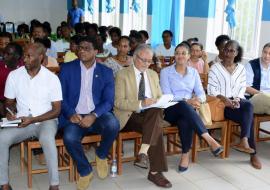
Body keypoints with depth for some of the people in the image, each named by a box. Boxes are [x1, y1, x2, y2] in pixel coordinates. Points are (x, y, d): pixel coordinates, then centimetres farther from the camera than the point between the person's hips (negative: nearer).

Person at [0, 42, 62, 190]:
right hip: (22, 122, 3)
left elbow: (56, 110, -6)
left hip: (45, 121, -3)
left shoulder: (52, 78, -6)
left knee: (47, 139, -36)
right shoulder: (13, 75, 1)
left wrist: (33, 120, -18)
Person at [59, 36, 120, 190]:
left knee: (113, 124, -32)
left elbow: (108, 101, -1)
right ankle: (85, 171, -1)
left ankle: (101, 155, 2)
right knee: (69, 137, -31)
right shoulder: (67, 69, 6)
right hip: (75, 116, 0)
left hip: (97, 116, 1)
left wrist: (94, 116, -20)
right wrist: (71, 114, -18)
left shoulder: (106, 72, 7)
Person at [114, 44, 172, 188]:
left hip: (151, 114, 5)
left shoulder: (153, 74, 17)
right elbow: (118, 102, -11)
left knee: (156, 110, -33)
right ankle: (155, 172, -29)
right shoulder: (122, 74, -2)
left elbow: (159, 97, 20)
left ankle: (143, 153, -34)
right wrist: (141, 103, -25)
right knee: (156, 128, -32)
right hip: (130, 116, -5)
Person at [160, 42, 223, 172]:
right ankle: (209, 140, -40)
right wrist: (187, 101, -21)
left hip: (188, 110, 2)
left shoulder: (193, 72, 15)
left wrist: (197, 100, -18)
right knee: (184, 106, -38)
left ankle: (186, 155, -27)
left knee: (185, 119, -36)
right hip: (171, 110, -2)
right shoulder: (165, 72, 5)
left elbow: (201, 93, 7)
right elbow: (167, 96, -7)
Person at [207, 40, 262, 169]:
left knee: (248, 106, -34)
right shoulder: (215, 68, 2)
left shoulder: (241, 68, 15)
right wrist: (224, 98, -22)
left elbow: (242, 88, 8)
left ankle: (244, 141, -36)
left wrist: (237, 99, -13)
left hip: (237, 101, 4)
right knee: (248, 117, -27)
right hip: (222, 103, -4)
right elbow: (211, 89, -6)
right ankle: (253, 153, -27)